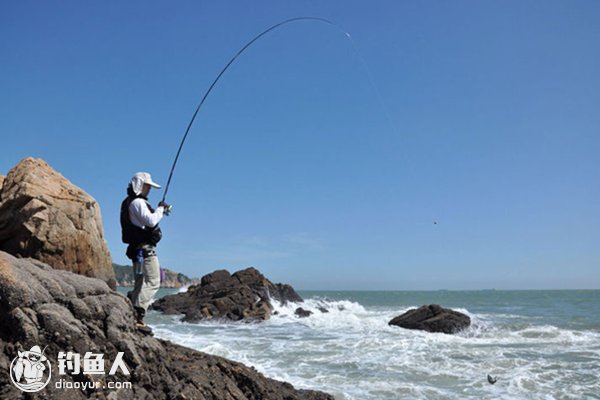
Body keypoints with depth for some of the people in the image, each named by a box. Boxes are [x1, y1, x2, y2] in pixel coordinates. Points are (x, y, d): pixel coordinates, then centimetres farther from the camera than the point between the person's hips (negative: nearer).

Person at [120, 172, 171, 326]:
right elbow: (151, 221, -23)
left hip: (138, 248, 11)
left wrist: (161, 211, 15)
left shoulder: (129, 202, 21)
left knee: (141, 282, 16)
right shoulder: (137, 202, -13)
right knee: (152, 281, -11)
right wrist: (160, 209, -7)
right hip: (144, 247, -11)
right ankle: (137, 313, -16)